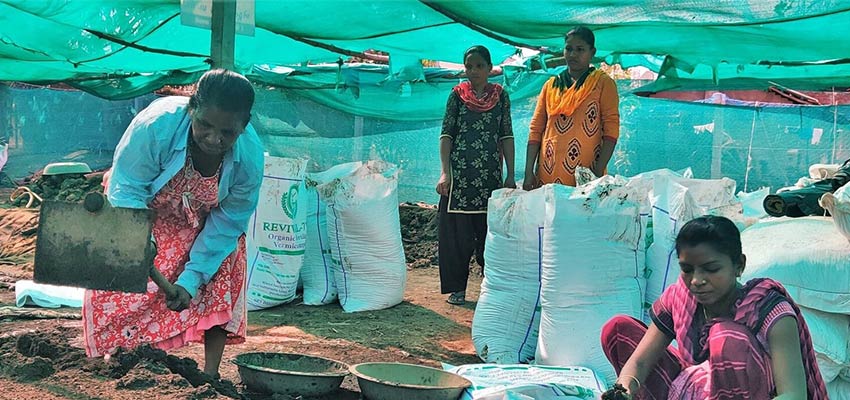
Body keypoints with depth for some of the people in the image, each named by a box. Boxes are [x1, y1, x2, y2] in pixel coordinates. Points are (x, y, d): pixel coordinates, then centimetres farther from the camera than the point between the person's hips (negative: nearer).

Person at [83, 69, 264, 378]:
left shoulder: (250, 157, -33)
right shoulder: (157, 123, -39)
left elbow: (226, 224, -22)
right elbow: (126, 189, -27)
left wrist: (190, 280, -29)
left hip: (204, 222, 1)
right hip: (147, 210, -1)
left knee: (221, 280, -14)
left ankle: (211, 374, -6)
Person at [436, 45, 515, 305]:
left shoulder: (500, 96, 7)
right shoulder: (457, 95, 4)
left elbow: (507, 136, 7)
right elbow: (446, 134, 1)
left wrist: (510, 175, 2)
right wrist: (445, 172, -7)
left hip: (490, 173, 1)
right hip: (460, 173, -1)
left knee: (490, 230, 3)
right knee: (457, 231, 0)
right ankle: (457, 288, 8)